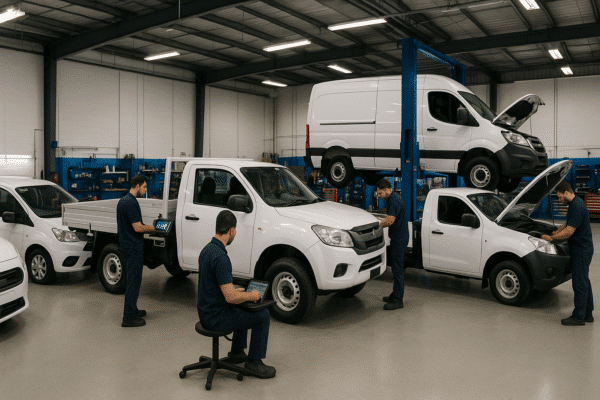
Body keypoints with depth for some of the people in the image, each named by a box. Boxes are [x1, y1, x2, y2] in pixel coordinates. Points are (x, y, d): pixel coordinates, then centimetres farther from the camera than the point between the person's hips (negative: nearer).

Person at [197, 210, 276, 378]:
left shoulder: (207, 249, 5)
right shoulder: (220, 257, -27)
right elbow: (230, 297, -29)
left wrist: (237, 291, 17)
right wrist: (251, 296, -11)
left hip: (206, 313, 10)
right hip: (217, 318, -10)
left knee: (243, 309, 31)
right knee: (263, 315, -3)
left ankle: (237, 352, 38)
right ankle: (253, 361, 10)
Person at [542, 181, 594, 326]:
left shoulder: (577, 207, -23)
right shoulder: (575, 204, 11)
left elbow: (569, 231, -24)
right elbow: (568, 224, 24)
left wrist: (551, 238, -14)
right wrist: (555, 232, 16)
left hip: (581, 250, -11)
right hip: (582, 249, 11)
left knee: (580, 282, -4)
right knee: (584, 281, 16)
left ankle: (578, 316, 4)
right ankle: (588, 313, 26)